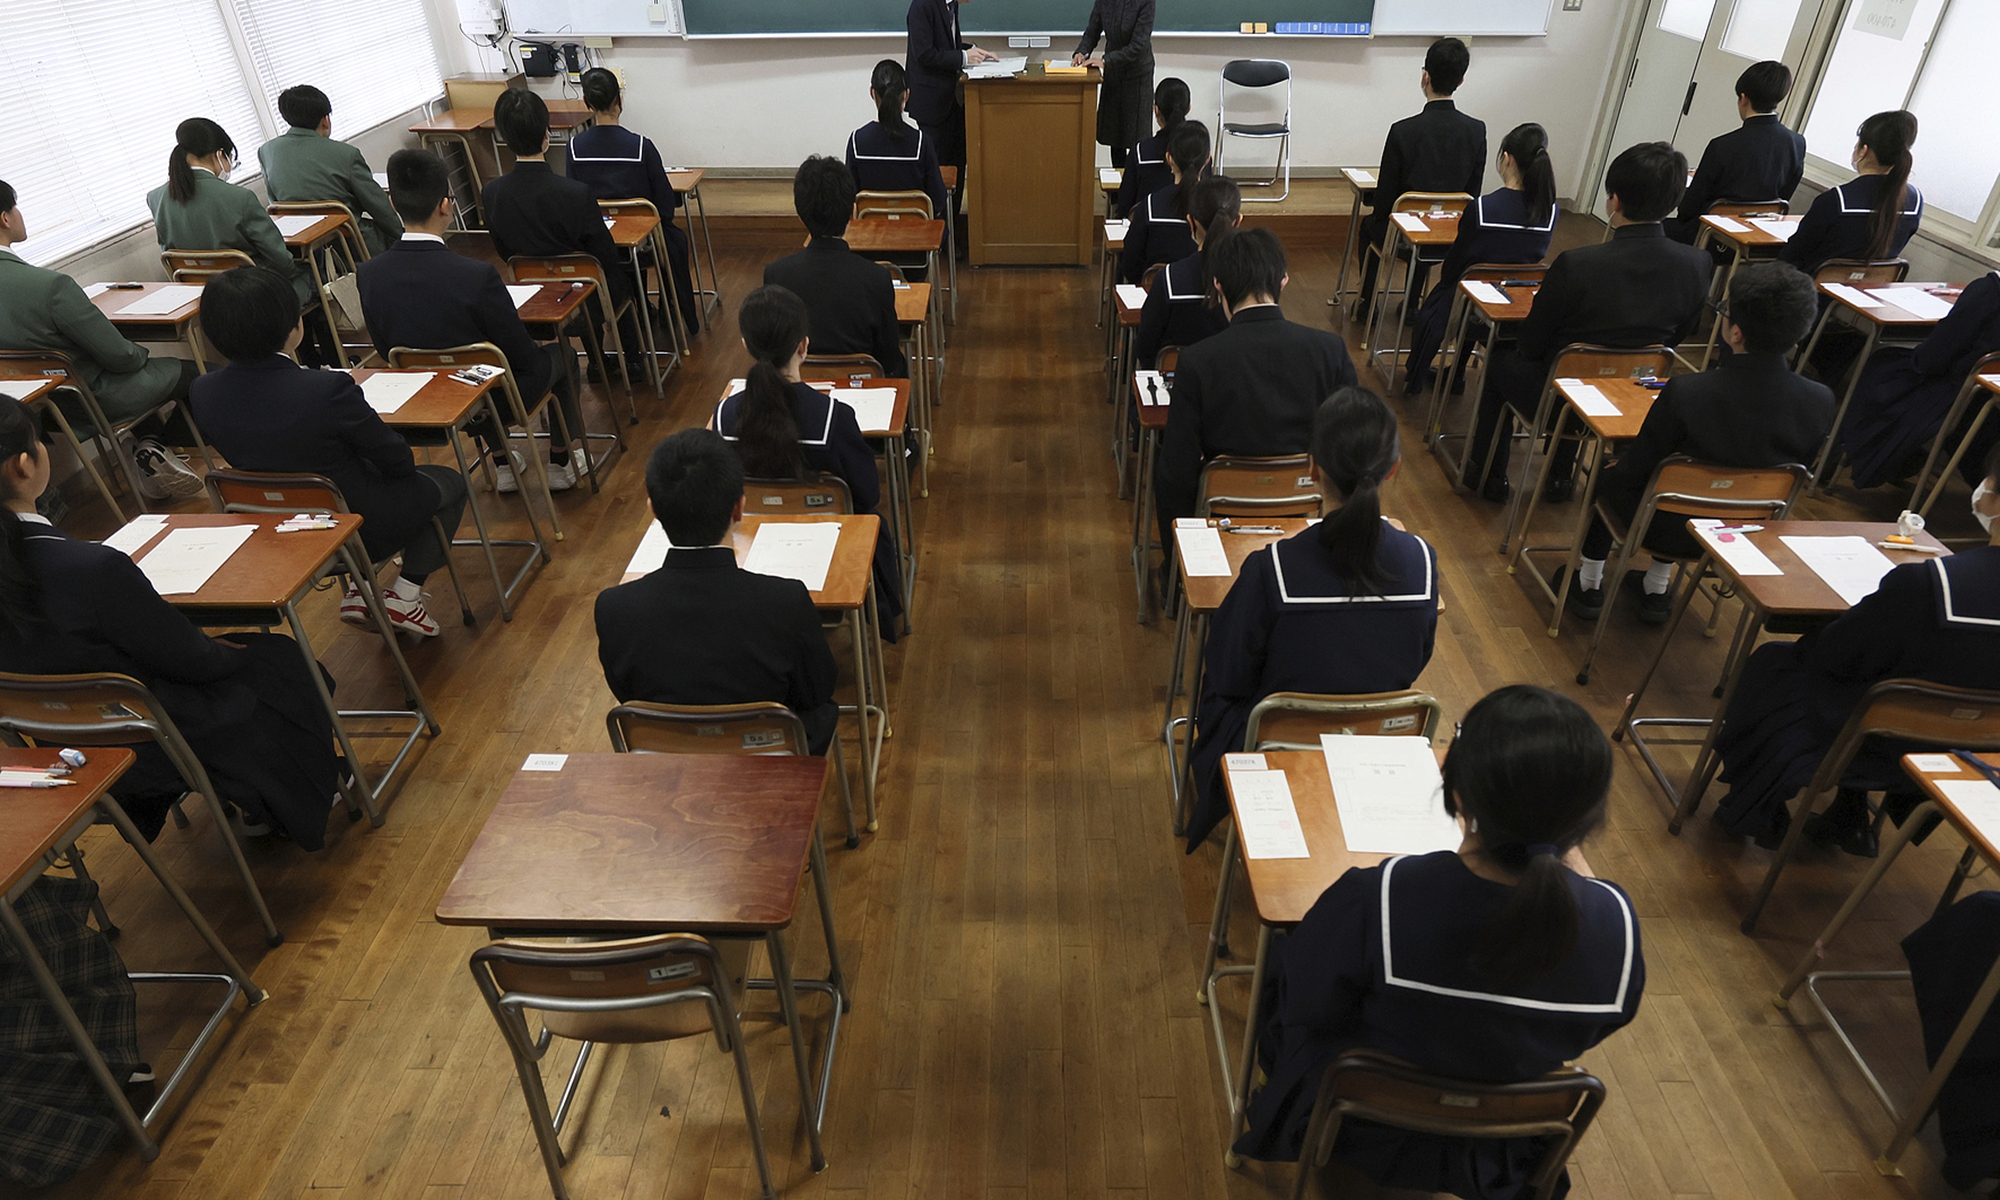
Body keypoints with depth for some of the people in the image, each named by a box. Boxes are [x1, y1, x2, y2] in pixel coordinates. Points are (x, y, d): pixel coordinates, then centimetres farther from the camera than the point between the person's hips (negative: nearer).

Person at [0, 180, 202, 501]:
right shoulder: (51, 285, -30)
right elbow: (118, 355, -23)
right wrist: (140, 355, 1)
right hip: (96, 401, -8)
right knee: (195, 373, 11)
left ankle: (145, 444, 19)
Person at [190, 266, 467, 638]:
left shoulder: (203, 393, -12)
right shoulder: (327, 389, -31)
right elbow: (397, 461, -18)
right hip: (358, 530, -6)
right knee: (448, 482, 20)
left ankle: (359, 588, 22)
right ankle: (405, 596, 10)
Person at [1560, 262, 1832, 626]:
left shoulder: (1685, 394, -32)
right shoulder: (1821, 401, -19)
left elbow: (1631, 472, -18)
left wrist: (1620, 465, 5)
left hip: (1668, 530, -4)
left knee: (1609, 472, 25)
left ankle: (1589, 585, 36)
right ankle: (1658, 591, 42)